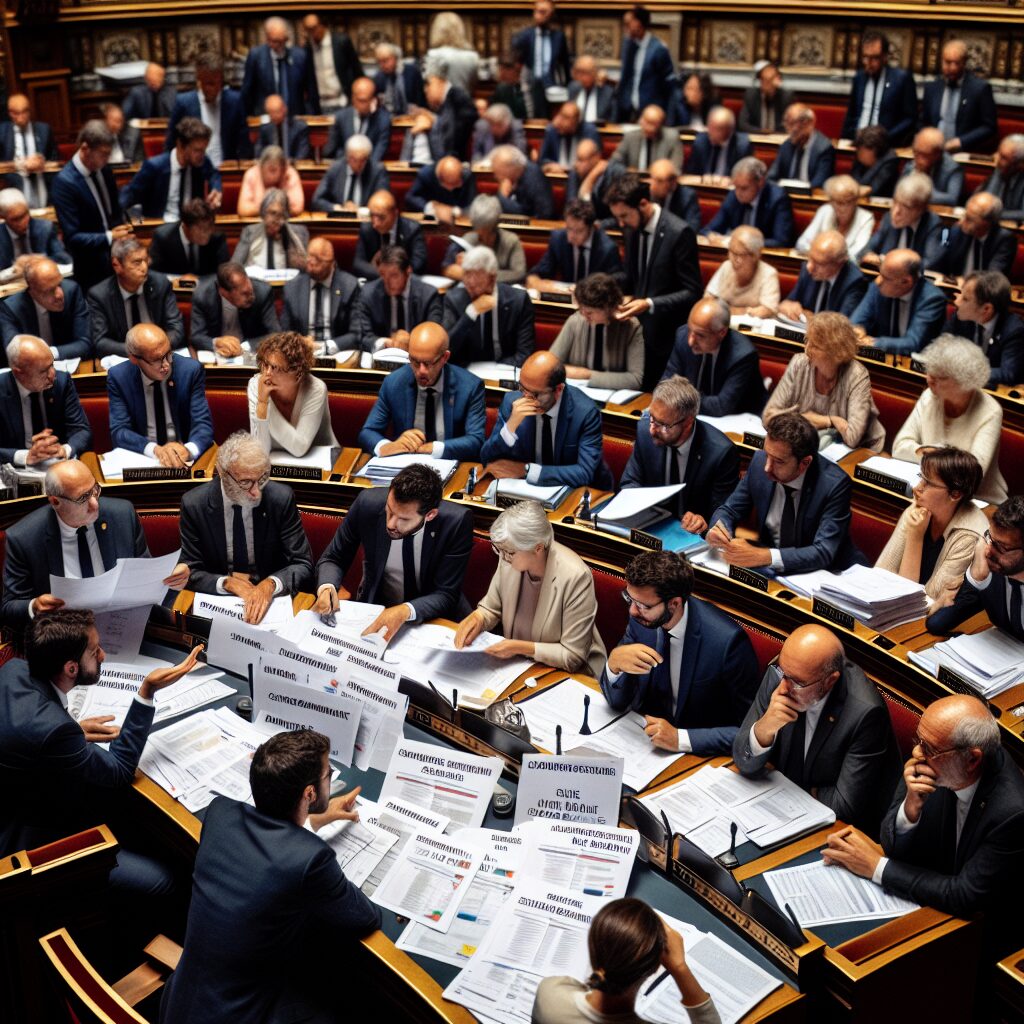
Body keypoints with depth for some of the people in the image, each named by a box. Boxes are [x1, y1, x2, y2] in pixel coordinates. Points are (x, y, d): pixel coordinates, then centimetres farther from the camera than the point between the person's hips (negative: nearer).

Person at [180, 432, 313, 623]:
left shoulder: (281, 498, -10)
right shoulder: (194, 504, -8)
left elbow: (302, 565, -6)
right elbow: (191, 572, -2)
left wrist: (270, 584, -25)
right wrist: (228, 582, -21)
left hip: (271, 600, 0)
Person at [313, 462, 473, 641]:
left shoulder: (456, 522, -23)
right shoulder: (368, 503, -18)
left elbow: (446, 595, -18)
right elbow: (332, 558, -3)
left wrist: (405, 611, -36)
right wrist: (326, 587, -25)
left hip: (434, 618, -2)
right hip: (375, 607, 2)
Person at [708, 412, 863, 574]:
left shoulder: (834, 484, -22)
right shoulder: (760, 461, -8)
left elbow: (824, 552, -27)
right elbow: (729, 511, 4)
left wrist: (763, 556, -39)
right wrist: (717, 532, -20)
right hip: (770, 572, 4)